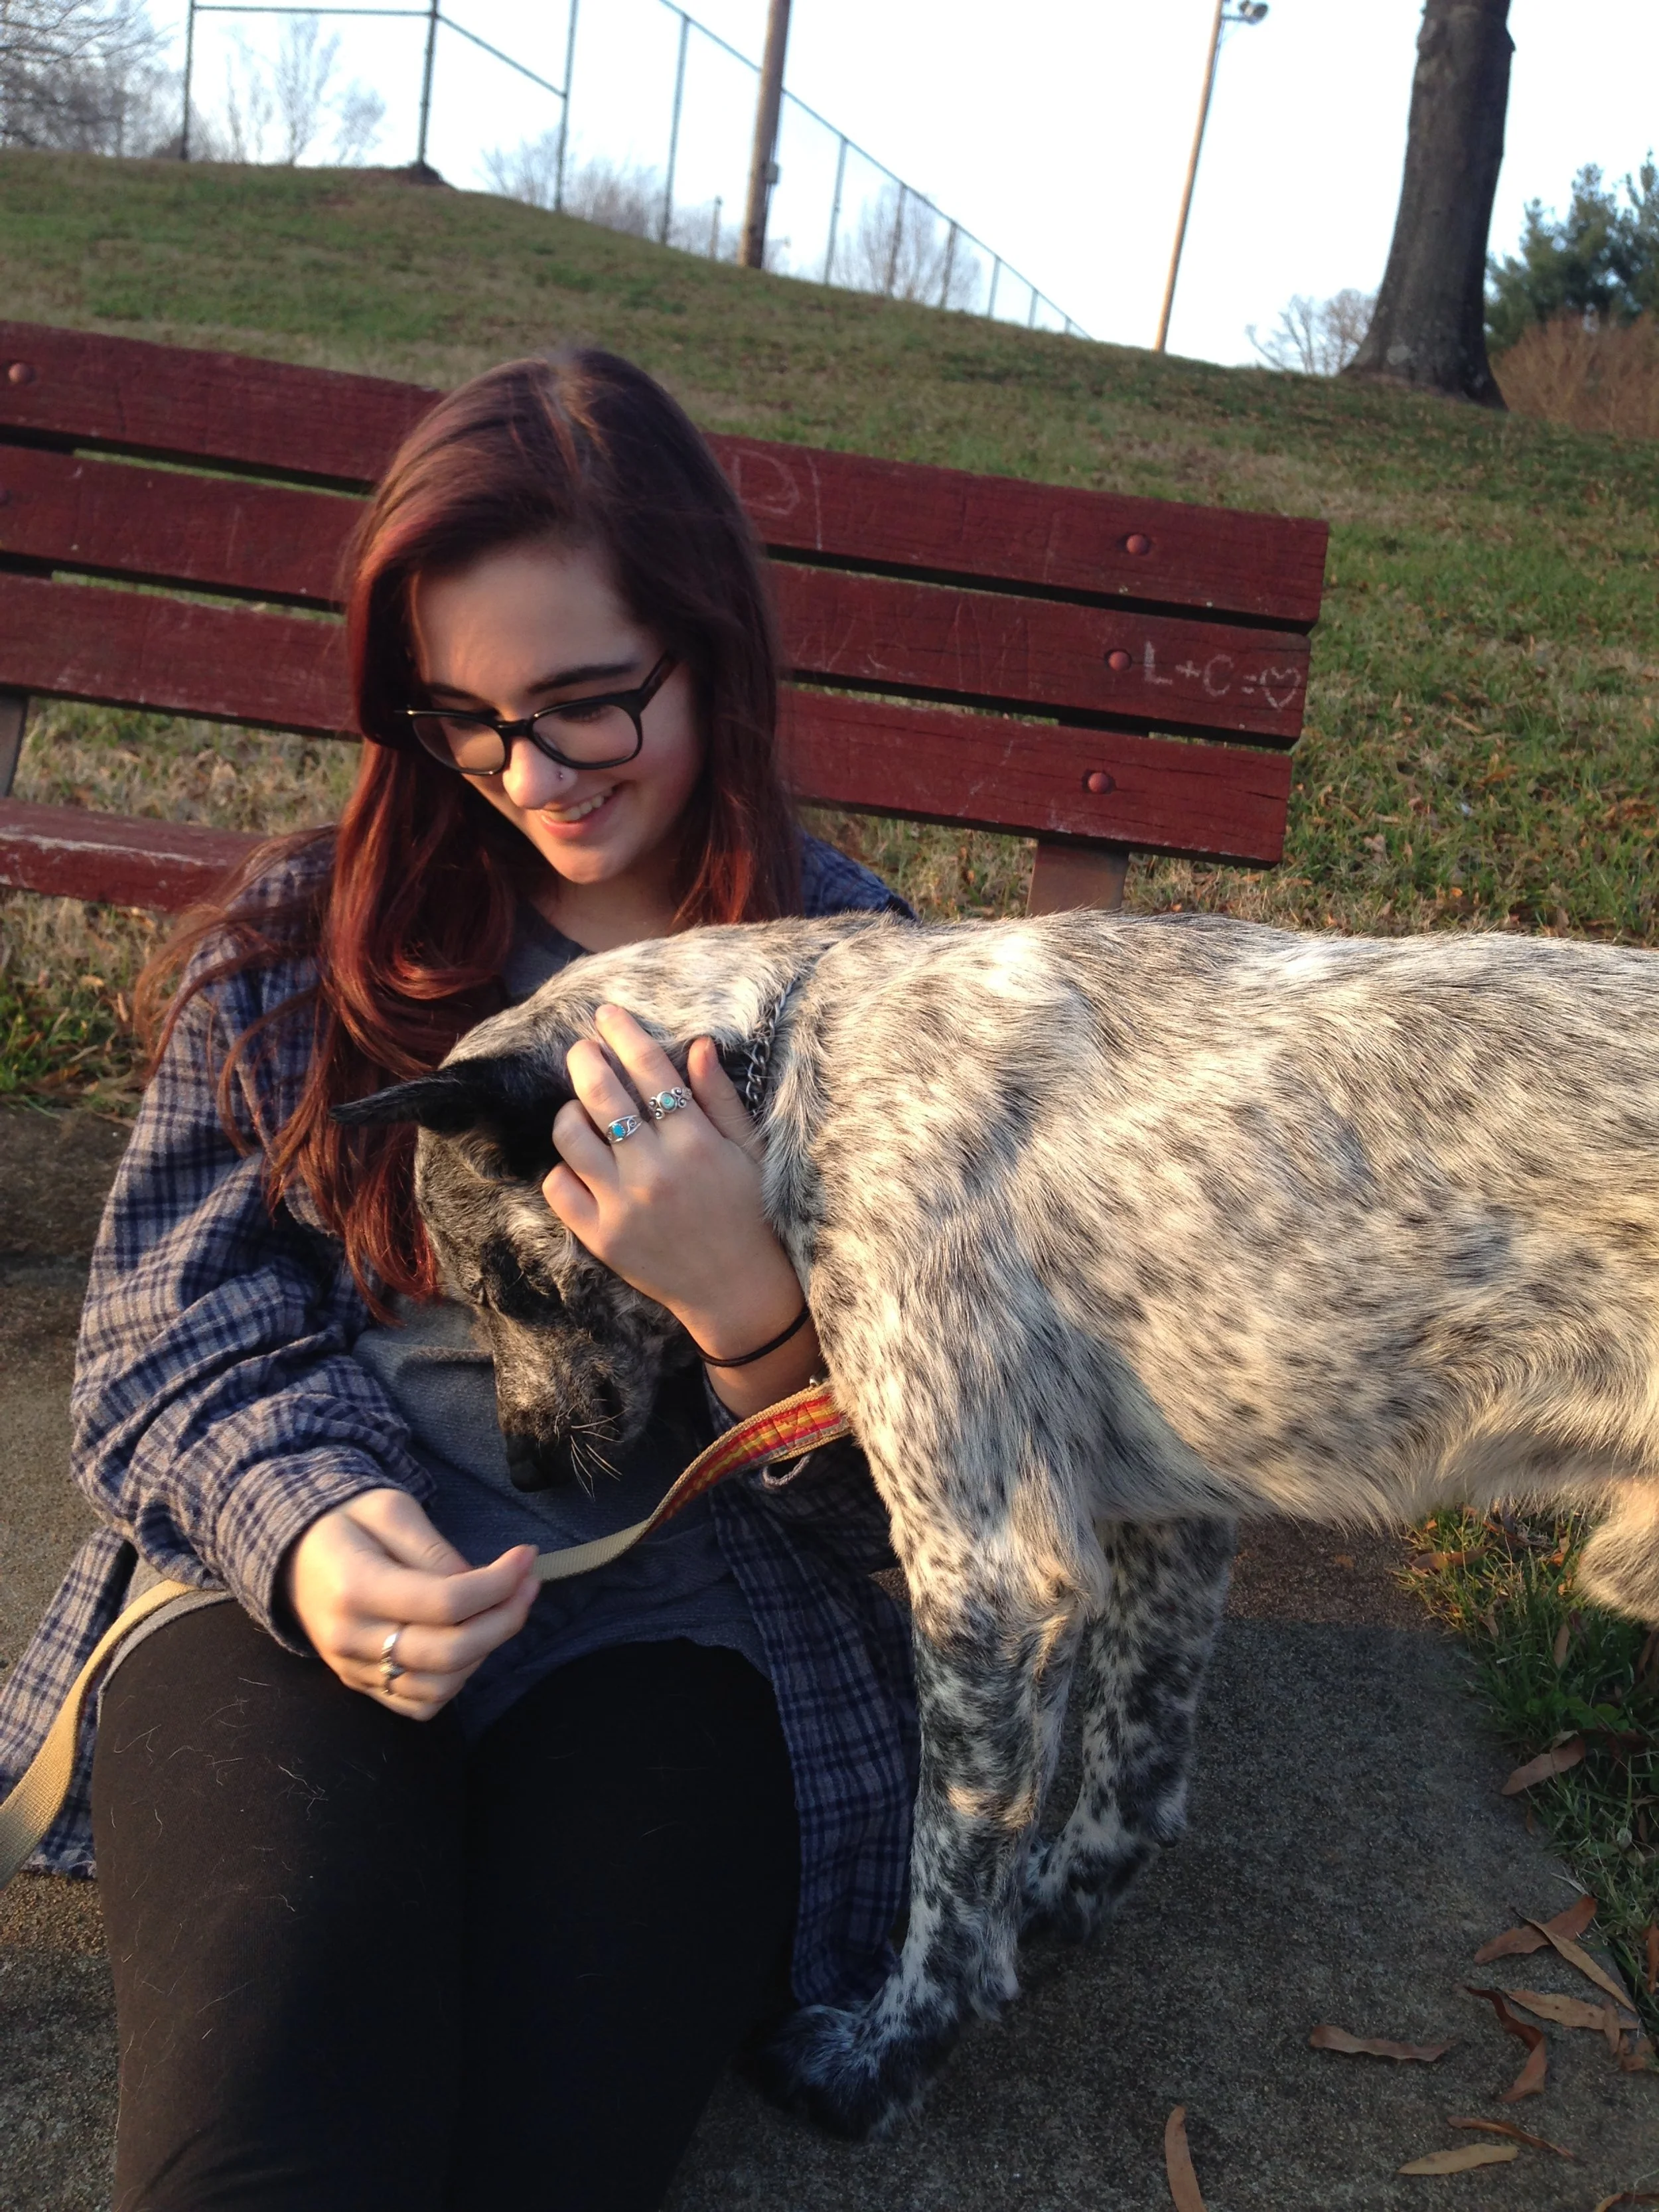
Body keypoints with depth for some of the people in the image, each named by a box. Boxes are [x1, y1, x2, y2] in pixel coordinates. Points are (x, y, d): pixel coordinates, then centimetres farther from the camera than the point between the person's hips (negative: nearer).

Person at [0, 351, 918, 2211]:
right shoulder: (305, 939, 9)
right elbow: (176, 1318, 5)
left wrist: (746, 1304, -21)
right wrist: (305, 1522, -18)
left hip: (680, 1613, 0)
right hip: (288, 1589, 1)